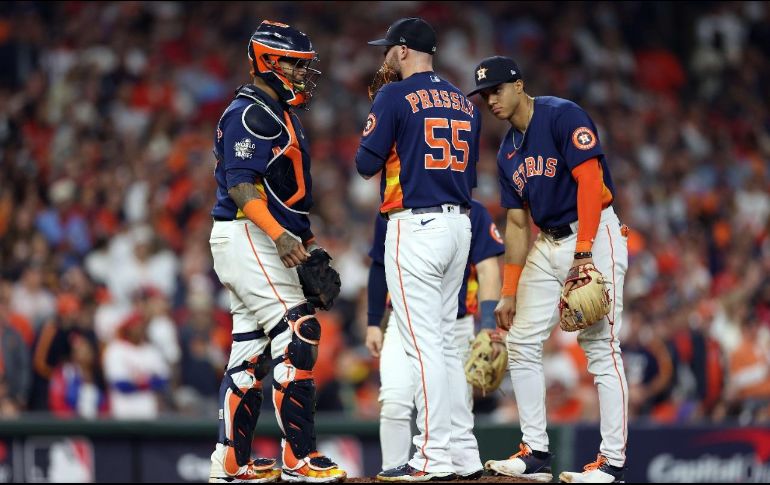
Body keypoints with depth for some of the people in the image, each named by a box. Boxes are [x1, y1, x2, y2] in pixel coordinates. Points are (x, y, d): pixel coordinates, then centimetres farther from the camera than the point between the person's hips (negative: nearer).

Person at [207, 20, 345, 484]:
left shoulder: (279, 113, 21)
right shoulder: (251, 113, -12)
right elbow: (241, 184, -21)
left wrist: (308, 243, 20)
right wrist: (280, 236, -31)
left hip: (269, 243, 11)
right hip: (247, 238, -11)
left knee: (252, 349, 11)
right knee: (296, 335, -15)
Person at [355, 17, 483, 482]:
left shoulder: (396, 96, -7)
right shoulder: (465, 102, 14)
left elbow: (367, 163, -7)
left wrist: (377, 133, 12)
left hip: (416, 225, -7)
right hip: (460, 223, 7)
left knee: (424, 343, -8)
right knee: (446, 340, 14)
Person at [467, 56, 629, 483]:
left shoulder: (562, 116, -10)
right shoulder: (508, 152, 14)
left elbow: (590, 180, -18)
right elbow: (517, 223, 16)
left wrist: (583, 252, -25)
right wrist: (509, 292, 11)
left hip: (594, 236, -9)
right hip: (547, 244, 9)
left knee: (600, 348, -11)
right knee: (522, 344, 6)